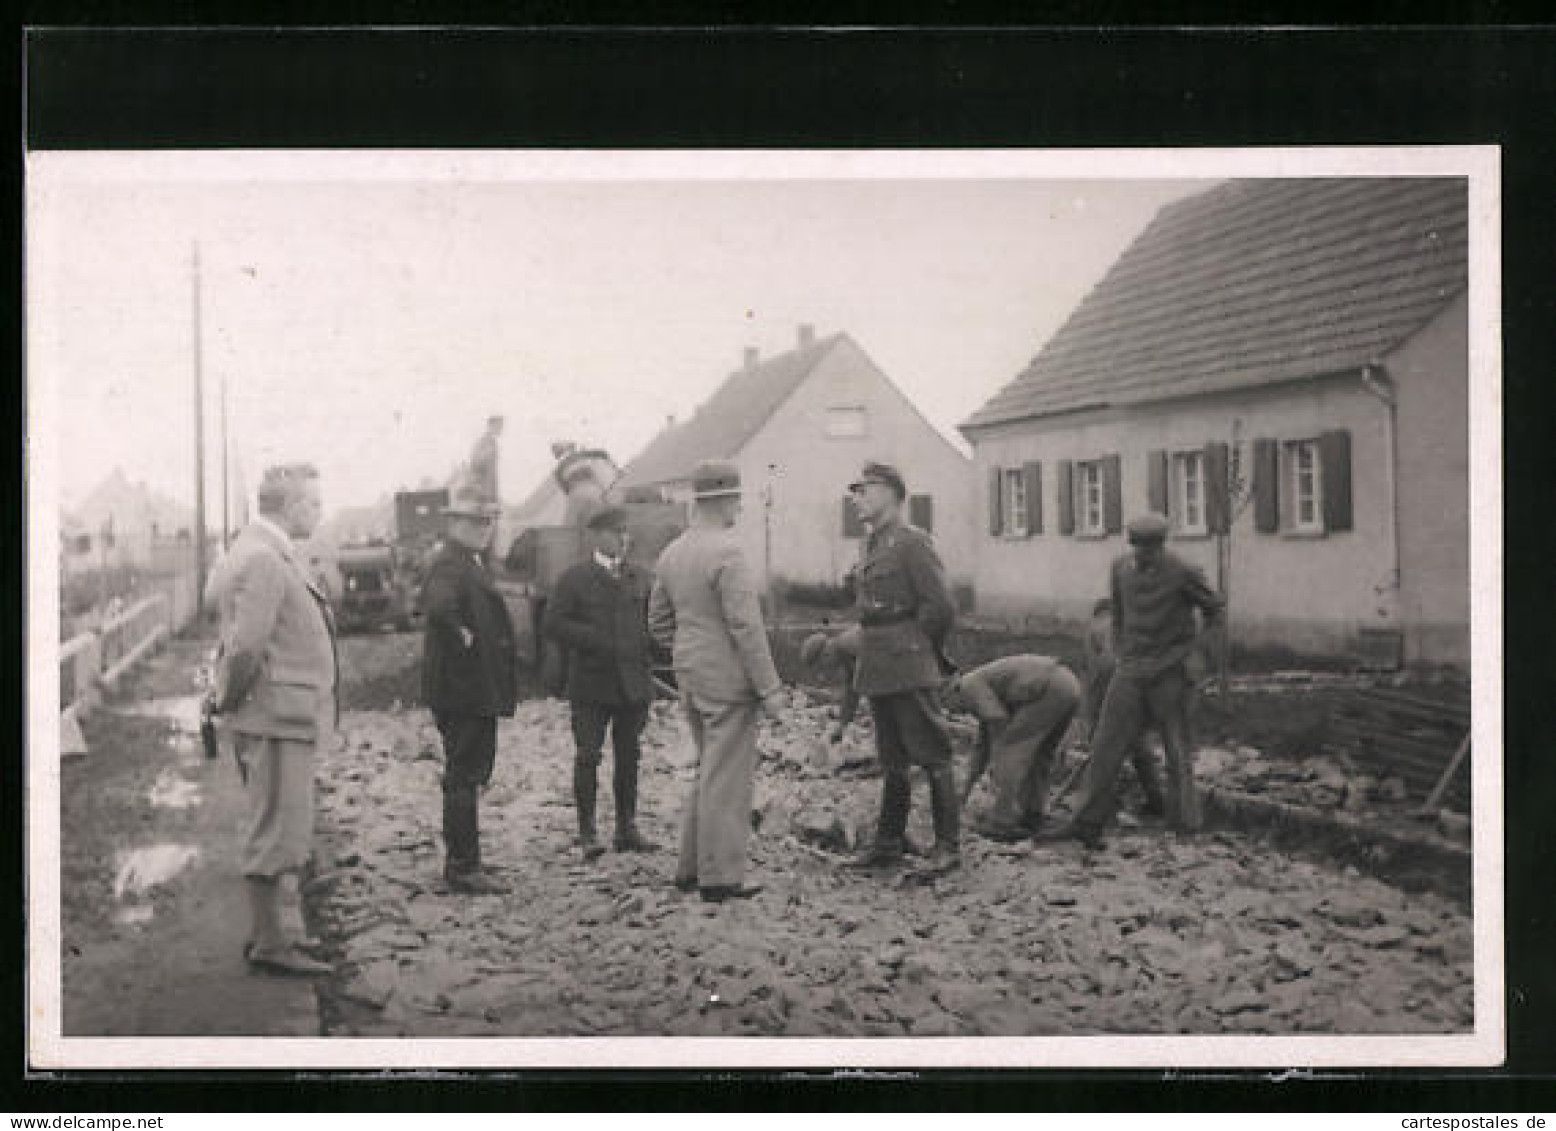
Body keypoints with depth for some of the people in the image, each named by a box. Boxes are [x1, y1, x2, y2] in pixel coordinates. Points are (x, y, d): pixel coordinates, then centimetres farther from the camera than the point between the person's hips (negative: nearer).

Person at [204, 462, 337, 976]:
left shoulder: (270, 553, 15)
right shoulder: (264, 560, -19)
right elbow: (246, 647, -25)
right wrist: (230, 699, -11)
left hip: (286, 718, 11)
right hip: (276, 718, -11)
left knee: (275, 831, 17)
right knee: (277, 833, -4)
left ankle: (265, 933, 26)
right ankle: (268, 945, 2)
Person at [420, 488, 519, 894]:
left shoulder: (472, 564, 16)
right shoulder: (449, 565, -16)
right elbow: (438, 606, -38)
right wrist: (462, 637, -24)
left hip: (479, 691, 10)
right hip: (462, 690, -10)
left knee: (470, 776, 16)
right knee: (464, 777, -5)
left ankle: (461, 863, 26)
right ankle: (463, 868, 1)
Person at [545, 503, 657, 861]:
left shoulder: (638, 578, 14)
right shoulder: (575, 578, 0)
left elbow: (650, 620, 22)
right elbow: (554, 623, -7)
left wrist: (646, 663, 5)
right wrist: (595, 641, -16)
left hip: (633, 683, 4)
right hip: (591, 684, -4)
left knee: (629, 757, 6)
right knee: (588, 756, -4)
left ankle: (627, 828, 13)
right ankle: (587, 832, 2)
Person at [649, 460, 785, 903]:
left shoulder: (671, 554, 9)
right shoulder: (727, 552, -17)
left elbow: (659, 624, 16)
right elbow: (746, 627, -20)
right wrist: (769, 689, -16)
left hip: (690, 680, 8)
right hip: (727, 680, -8)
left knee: (710, 771, 19)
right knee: (726, 777, -1)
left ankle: (690, 867, 22)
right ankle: (719, 877, 3)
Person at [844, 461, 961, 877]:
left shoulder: (913, 543, -11)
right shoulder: (873, 546, 14)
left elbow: (941, 607, -15)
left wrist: (918, 651, -3)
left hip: (911, 670, -8)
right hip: (878, 671, 8)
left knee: (932, 757, -2)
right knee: (892, 762, 14)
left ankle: (948, 846, 3)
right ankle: (888, 843, 20)